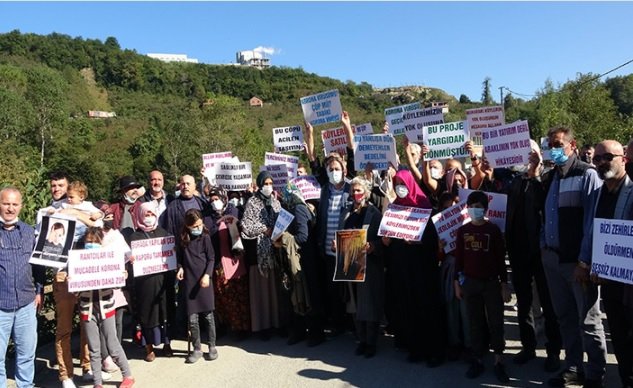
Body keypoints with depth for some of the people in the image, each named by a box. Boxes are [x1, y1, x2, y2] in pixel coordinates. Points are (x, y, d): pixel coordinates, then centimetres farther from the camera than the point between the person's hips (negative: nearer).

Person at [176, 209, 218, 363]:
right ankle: (197, 349, 16)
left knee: (208, 315, 4)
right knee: (192, 318, 3)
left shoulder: (205, 237, -3)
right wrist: (180, 268, -3)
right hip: (189, 281, 2)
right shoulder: (183, 239, 6)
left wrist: (207, 275, -15)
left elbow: (211, 258, -3)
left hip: (204, 280, -2)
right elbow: (181, 257, 16)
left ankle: (212, 346, 18)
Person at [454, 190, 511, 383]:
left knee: (496, 321, 2)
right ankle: (477, 360, 17)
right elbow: (458, 257, 7)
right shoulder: (462, 230, 3)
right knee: (475, 322, 8)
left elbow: (500, 258, -2)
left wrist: (504, 284, -4)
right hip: (470, 282, 2)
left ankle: (498, 361, 14)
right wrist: (457, 282, 6)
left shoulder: (493, 229, -4)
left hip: (491, 281, -2)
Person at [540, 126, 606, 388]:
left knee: (588, 320, 5)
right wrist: (544, 246, 10)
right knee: (565, 316, 15)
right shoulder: (550, 177, 11)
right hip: (552, 257, 6)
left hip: (577, 259, -6)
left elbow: (592, 220, -13)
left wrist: (585, 261, -15)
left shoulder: (587, 174, -9)